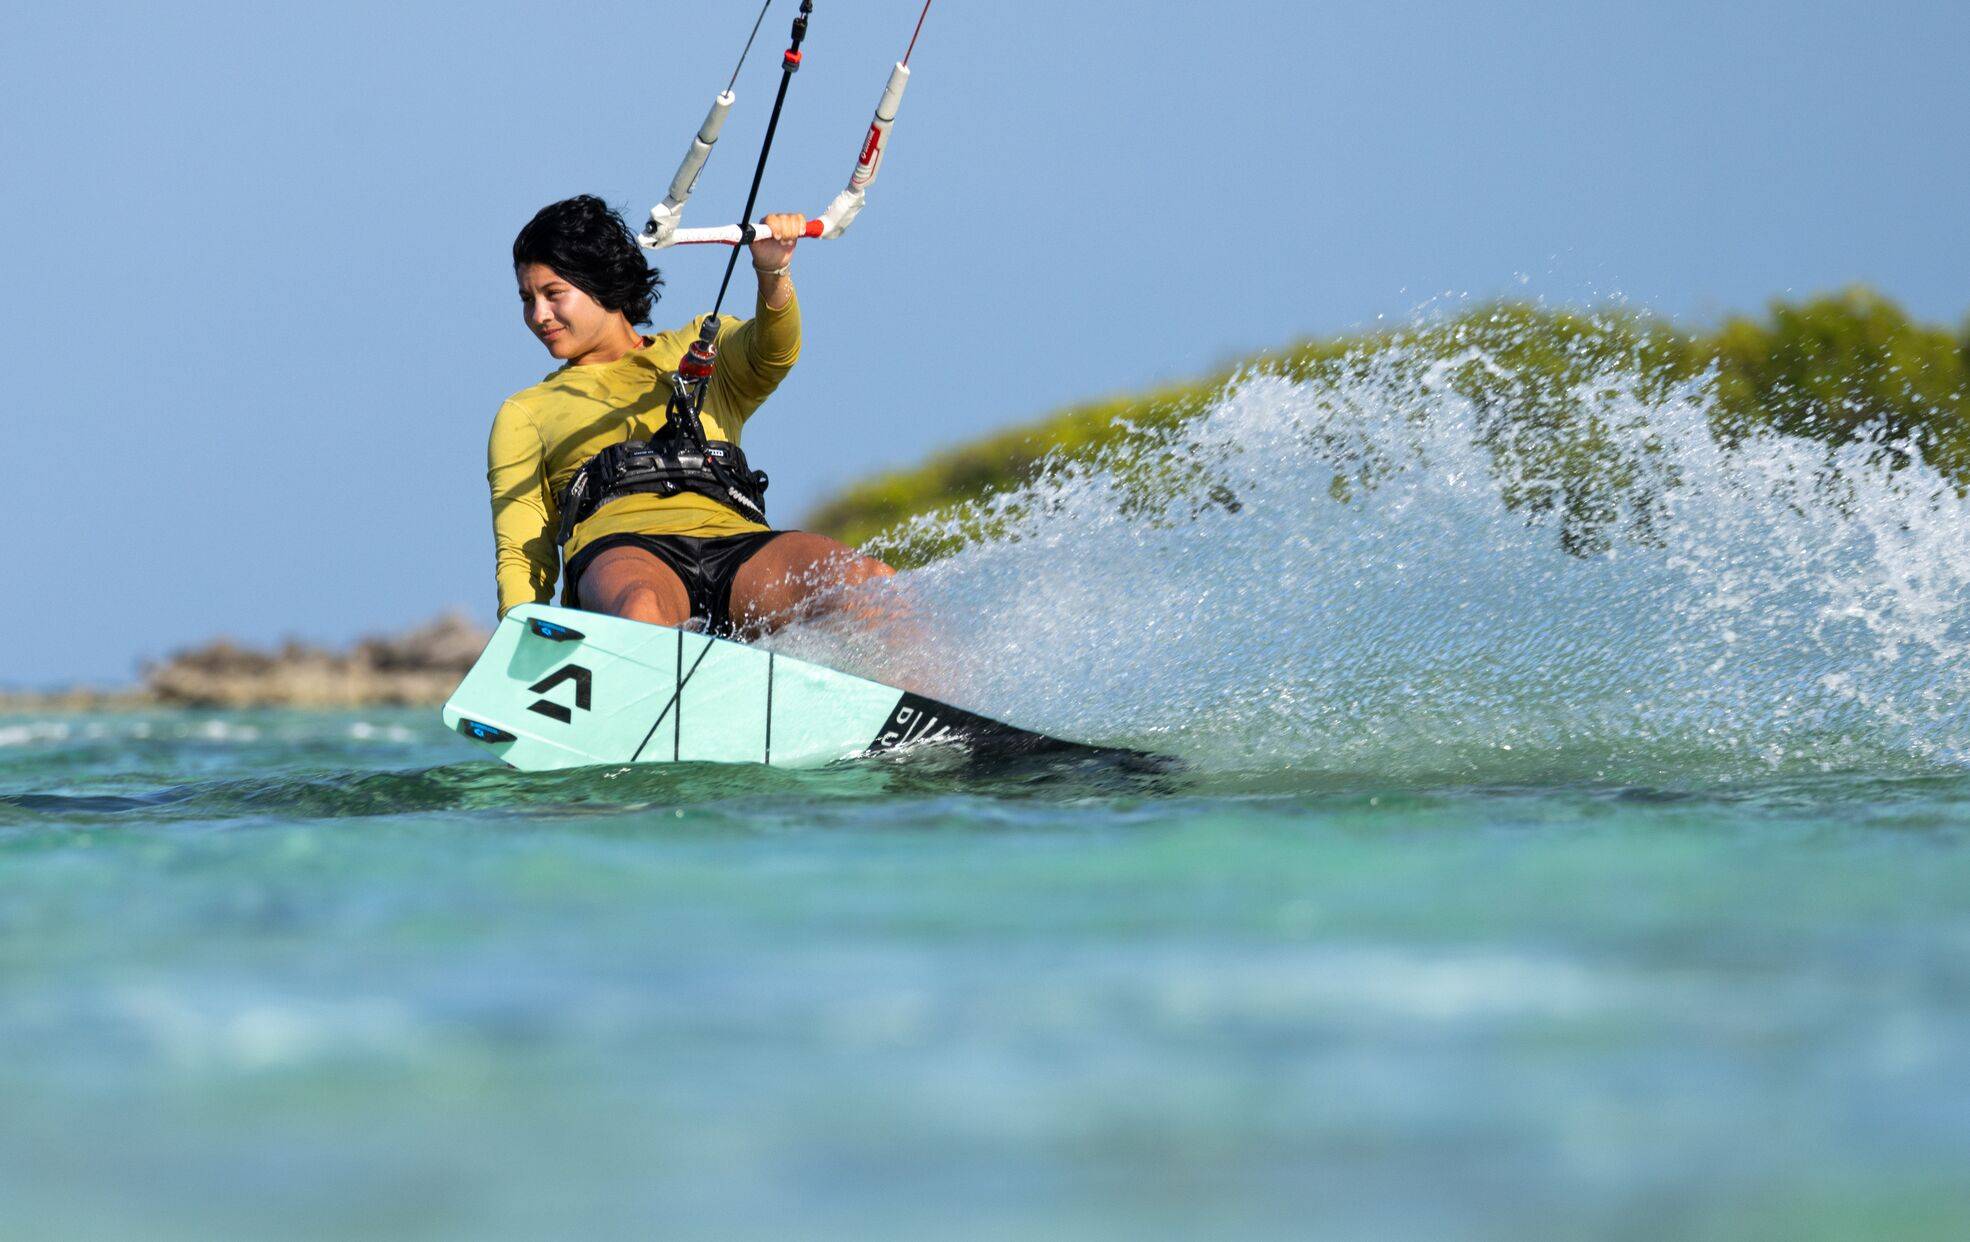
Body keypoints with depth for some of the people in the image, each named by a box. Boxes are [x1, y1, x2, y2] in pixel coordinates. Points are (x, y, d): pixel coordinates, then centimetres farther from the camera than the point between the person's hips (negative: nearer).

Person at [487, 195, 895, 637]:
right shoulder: (524, 415, 28)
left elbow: (773, 353, 6)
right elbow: (521, 557, 17)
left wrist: (772, 273, -17)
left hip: (735, 543, 1)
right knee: (641, 612, -41)